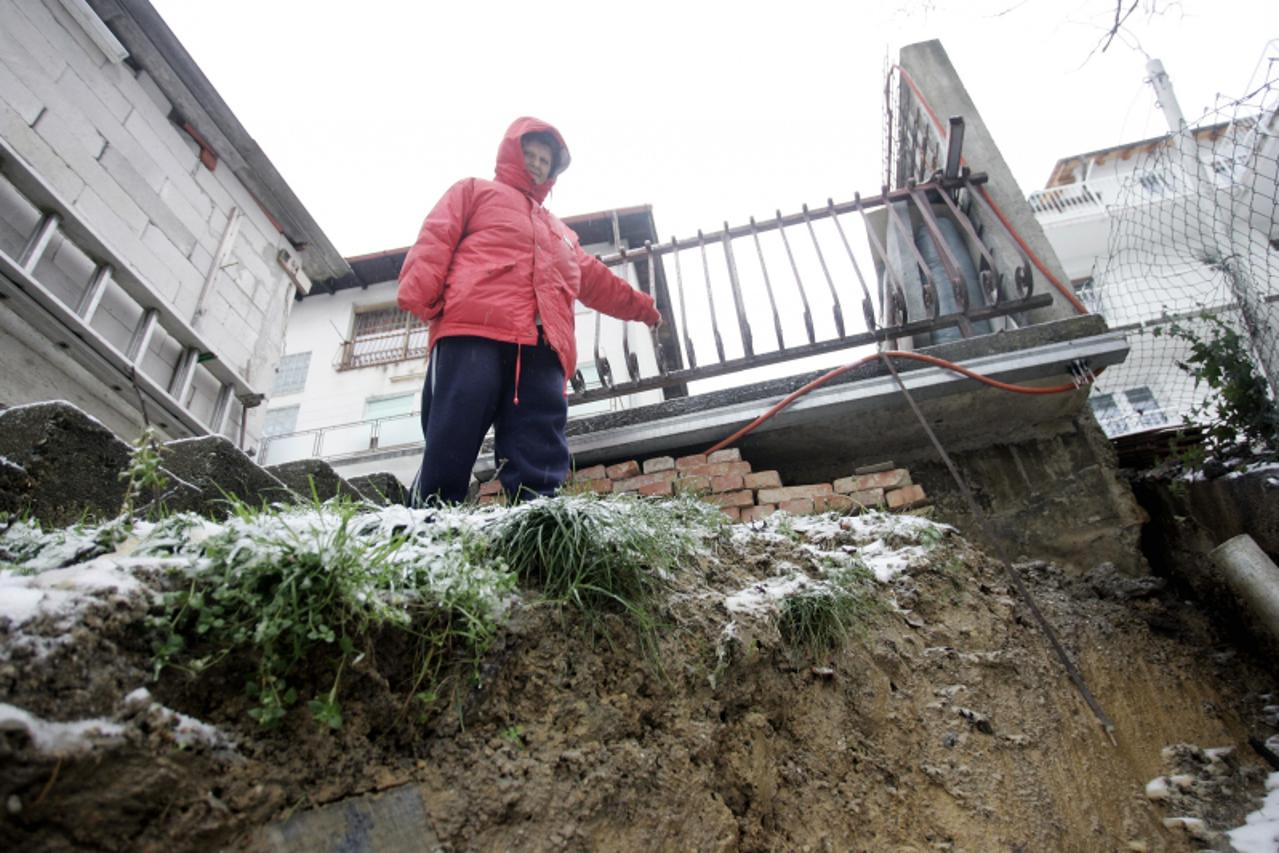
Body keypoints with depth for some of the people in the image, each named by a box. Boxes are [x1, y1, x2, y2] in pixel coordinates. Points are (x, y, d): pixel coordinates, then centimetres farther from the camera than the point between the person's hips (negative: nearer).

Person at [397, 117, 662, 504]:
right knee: (448, 454, -17)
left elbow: (596, 281, 50)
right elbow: (436, 238, 10)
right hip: (472, 335, -5)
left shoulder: (561, 233, 43)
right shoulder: (476, 191, 26)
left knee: (540, 471, -11)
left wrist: (641, 306, 57)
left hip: (542, 350, 5)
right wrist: (417, 291, -8)